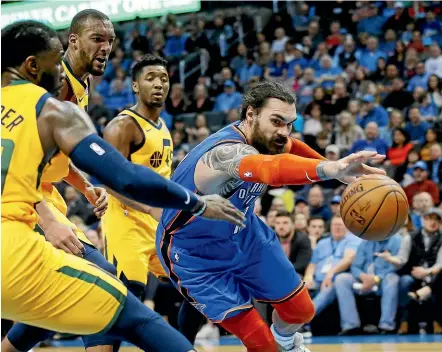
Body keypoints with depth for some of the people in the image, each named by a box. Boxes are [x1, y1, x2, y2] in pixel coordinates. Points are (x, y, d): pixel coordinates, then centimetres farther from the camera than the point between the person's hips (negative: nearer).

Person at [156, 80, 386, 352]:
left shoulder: (264, 137, -14)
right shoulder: (227, 152, -41)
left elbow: (288, 149, 14)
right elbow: (273, 168, -64)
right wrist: (332, 169, -81)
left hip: (245, 235, 8)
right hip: (198, 256, -8)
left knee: (301, 310, 17)